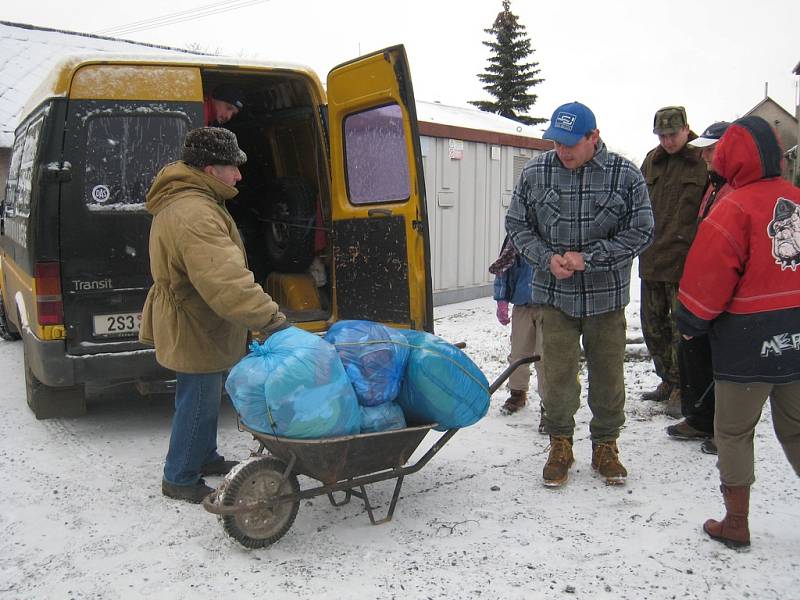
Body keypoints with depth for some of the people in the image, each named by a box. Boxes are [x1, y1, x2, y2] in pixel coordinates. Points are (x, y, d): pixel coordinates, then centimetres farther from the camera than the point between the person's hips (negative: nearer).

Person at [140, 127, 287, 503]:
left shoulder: (179, 202, 10)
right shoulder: (194, 214, -28)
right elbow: (226, 281, -37)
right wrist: (271, 320, -37)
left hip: (193, 326, 11)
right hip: (196, 331, -11)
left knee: (203, 399, 24)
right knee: (198, 404, 3)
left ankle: (204, 458, 41)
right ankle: (179, 479, 20)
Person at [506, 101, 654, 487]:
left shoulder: (625, 175, -6)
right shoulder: (534, 173, -3)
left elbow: (640, 232, -4)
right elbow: (517, 226, 5)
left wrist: (587, 257, -14)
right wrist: (547, 258, -11)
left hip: (607, 296, 0)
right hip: (555, 295, 0)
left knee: (608, 376, 12)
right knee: (557, 375, 5)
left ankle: (605, 446, 31)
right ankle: (560, 445, 25)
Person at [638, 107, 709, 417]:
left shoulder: (704, 161, -6)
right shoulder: (652, 161, 12)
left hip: (685, 263, -6)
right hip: (651, 260, 6)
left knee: (682, 328, 0)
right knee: (653, 325, 15)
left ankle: (681, 390, 13)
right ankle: (668, 381, 31)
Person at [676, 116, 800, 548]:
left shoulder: (734, 207, -15)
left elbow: (707, 278, -14)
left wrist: (690, 324, 0)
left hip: (748, 341, -6)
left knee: (734, 433, 9)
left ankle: (736, 524, 18)